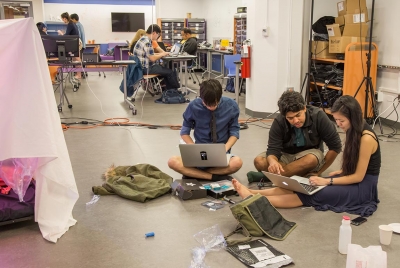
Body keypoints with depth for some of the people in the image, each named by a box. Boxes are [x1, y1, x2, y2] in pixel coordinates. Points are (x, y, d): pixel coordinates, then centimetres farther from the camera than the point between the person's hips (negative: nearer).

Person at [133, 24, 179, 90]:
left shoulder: (144, 39, 10)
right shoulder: (147, 42, -22)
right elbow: (152, 58, -24)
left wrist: (160, 54, 7)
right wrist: (162, 54, -6)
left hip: (142, 66, 10)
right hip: (146, 68, -10)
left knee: (166, 70, 19)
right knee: (170, 72, -3)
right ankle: (176, 90, 16)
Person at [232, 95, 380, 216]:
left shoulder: (366, 138, -22)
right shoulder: (353, 131, 5)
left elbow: (359, 176, -19)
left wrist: (328, 181, -20)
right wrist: (338, 173, 1)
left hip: (363, 186, -8)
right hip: (353, 180, 8)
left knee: (312, 195, -23)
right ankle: (253, 193, -21)